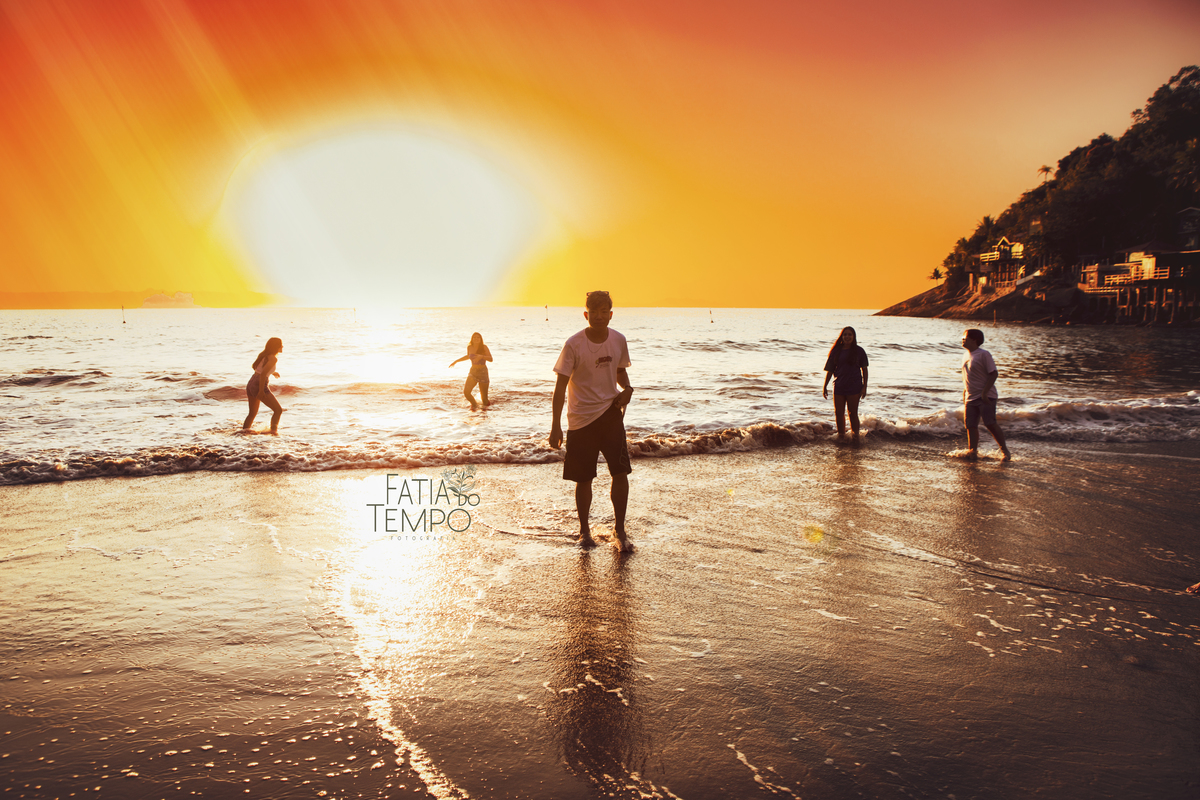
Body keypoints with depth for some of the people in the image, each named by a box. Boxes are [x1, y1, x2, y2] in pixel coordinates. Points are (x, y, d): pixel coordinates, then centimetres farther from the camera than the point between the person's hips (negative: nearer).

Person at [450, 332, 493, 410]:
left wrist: (481, 356, -36)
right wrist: (456, 361, 26)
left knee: (484, 398, -2)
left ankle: (487, 404, 38)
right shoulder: (469, 347, 2)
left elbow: (490, 359, -18)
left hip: (483, 372, -3)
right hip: (473, 372, 3)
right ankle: (474, 404, 13)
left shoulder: (484, 347, -9)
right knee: (466, 392, -18)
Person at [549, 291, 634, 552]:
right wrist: (555, 425, -13)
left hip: (610, 412, 3)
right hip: (581, 417, -2)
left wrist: (627, 389, -5)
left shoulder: (618, 340, 0)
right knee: (583, 479, 5)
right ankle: (584, 530, 25)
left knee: (621, 471, -7)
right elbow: (561, 385, -9)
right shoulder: (574, 345, -12)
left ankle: (620, 531, 6)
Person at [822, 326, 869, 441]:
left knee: (853, 413, -1)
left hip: (854, 387, -3)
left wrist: (864, 387, -2)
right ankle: (840, 435, 19)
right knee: (839, 413, 5)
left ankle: (856, 436, 10)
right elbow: (830, 370, 9)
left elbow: (864, 369, 4)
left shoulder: (859, 351, 0)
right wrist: (825, 386, 6)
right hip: (839, 387, 3)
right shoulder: (836, 351, 5)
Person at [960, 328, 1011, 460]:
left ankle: (1005, 450, 0)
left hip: (986, 397, -7)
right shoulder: (966, 356, 13)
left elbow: (994, 374, -14)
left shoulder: (984, 354, -10)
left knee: (990, 424, -12)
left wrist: (985, 392, -21)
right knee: (970, 425, 2)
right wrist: (964, 396, 20)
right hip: (971, 397, 7)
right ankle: (973, 451, 10)